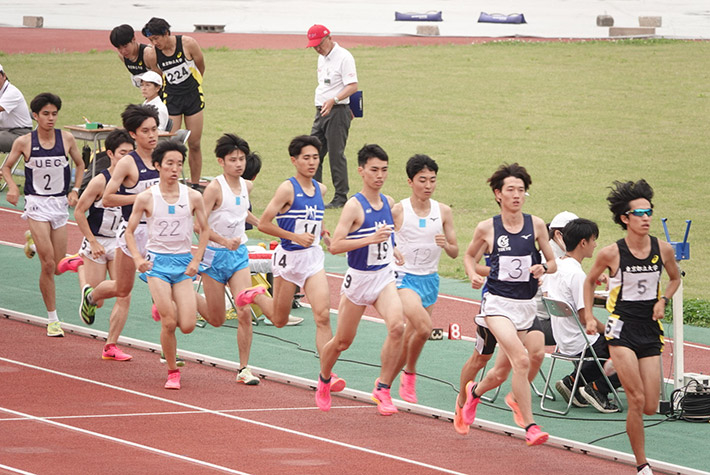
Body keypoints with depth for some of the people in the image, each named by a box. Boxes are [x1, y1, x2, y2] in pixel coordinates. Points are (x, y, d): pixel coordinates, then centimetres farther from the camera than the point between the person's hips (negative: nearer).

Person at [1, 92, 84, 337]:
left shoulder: (66, 139, -2)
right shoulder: (24, 142, -7)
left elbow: (80, 164, 14)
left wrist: (75, 190, 2)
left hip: (60, 204, 3)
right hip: (37, 204, -3)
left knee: (59, 267, 7)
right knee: (48, 264, -13)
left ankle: (34, 241, 42)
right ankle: (52, 319, -4)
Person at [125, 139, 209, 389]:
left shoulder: (193, 197, -1)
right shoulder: (146, 198, -4)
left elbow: (204, 231, 10)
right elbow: (130, 231, 4)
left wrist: (196, 261, -1)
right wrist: (138, 258, -11)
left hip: (183, 263, 2)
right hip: (157, 262, -2)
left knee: (187, 325, -7)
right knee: (169, 323, -13)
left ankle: (164, 308, 28)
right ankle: (172, 372, 7)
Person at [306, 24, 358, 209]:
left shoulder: (344, 57, -14)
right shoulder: (322, 57, 15)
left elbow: (352, 86, -21)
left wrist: (333, 101, -32)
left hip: (337, 111, -9)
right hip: (321, 111, 9)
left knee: (336, 154, -8)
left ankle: (341, 197, -2)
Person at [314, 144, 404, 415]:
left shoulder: (389, 203, 5)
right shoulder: (354, 206, -16)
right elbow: (335, 245, -25)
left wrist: (393, 250, 9)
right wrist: (372, 239, -31)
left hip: (384, 277, 4)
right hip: (358, 279, -4)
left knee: (397, 326, -22)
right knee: (343, 341, 10)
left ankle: (383, 388, -12)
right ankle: (324, 379, 41)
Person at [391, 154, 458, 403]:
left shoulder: (443, 212, 1)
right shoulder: (398, 211, -9)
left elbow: (455, 252, 5)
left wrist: (446, 245, -17)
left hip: (430, 279, 5)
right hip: (405, 277, -5)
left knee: (411, 335, 11)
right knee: (424, 327, -25)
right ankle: (409, 373, -2)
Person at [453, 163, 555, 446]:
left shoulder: (536, 225, 1)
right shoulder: (487, 228, -3)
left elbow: (552, 263, 9)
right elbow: (470, 256, 15)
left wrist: (542, 269, -13)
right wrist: (475, 274, -5)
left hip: (525, 305, 4)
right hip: (497, 302, -4)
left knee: (502, 372, 11)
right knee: (521, 360, -24)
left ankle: (473, 393, 45)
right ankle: (530, 426, -20)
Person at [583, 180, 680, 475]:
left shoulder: (663, 250, -2)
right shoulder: (611, 254, -9)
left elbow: (675, 278, 18)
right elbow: (590, 281, 10)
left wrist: (663, 300, 0)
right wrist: (589, 318, 2)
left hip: (650, 331, 4)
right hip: (621, 329, -4)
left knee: (650, 408, 2)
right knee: (637, 401, -13)